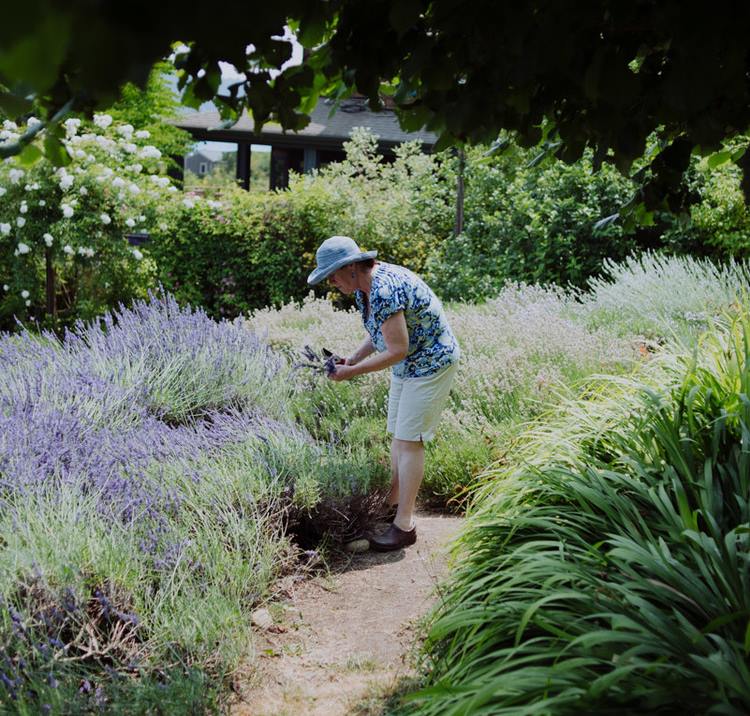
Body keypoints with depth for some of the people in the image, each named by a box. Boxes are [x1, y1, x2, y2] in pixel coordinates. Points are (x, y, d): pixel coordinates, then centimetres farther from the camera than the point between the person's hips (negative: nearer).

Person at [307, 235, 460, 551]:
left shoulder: (384, 291, -30)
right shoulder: (363, 287, 1)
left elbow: (396, 350, -28)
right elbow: (378, 334, 12)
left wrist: (353, 372, -20)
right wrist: (350, 360, -2)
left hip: (432, 363, -10)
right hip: (408, 364, 10)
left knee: (408, 439, -8)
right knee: (397, 434, 13)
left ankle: (404, 525, -3)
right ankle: (394, 502, 24)